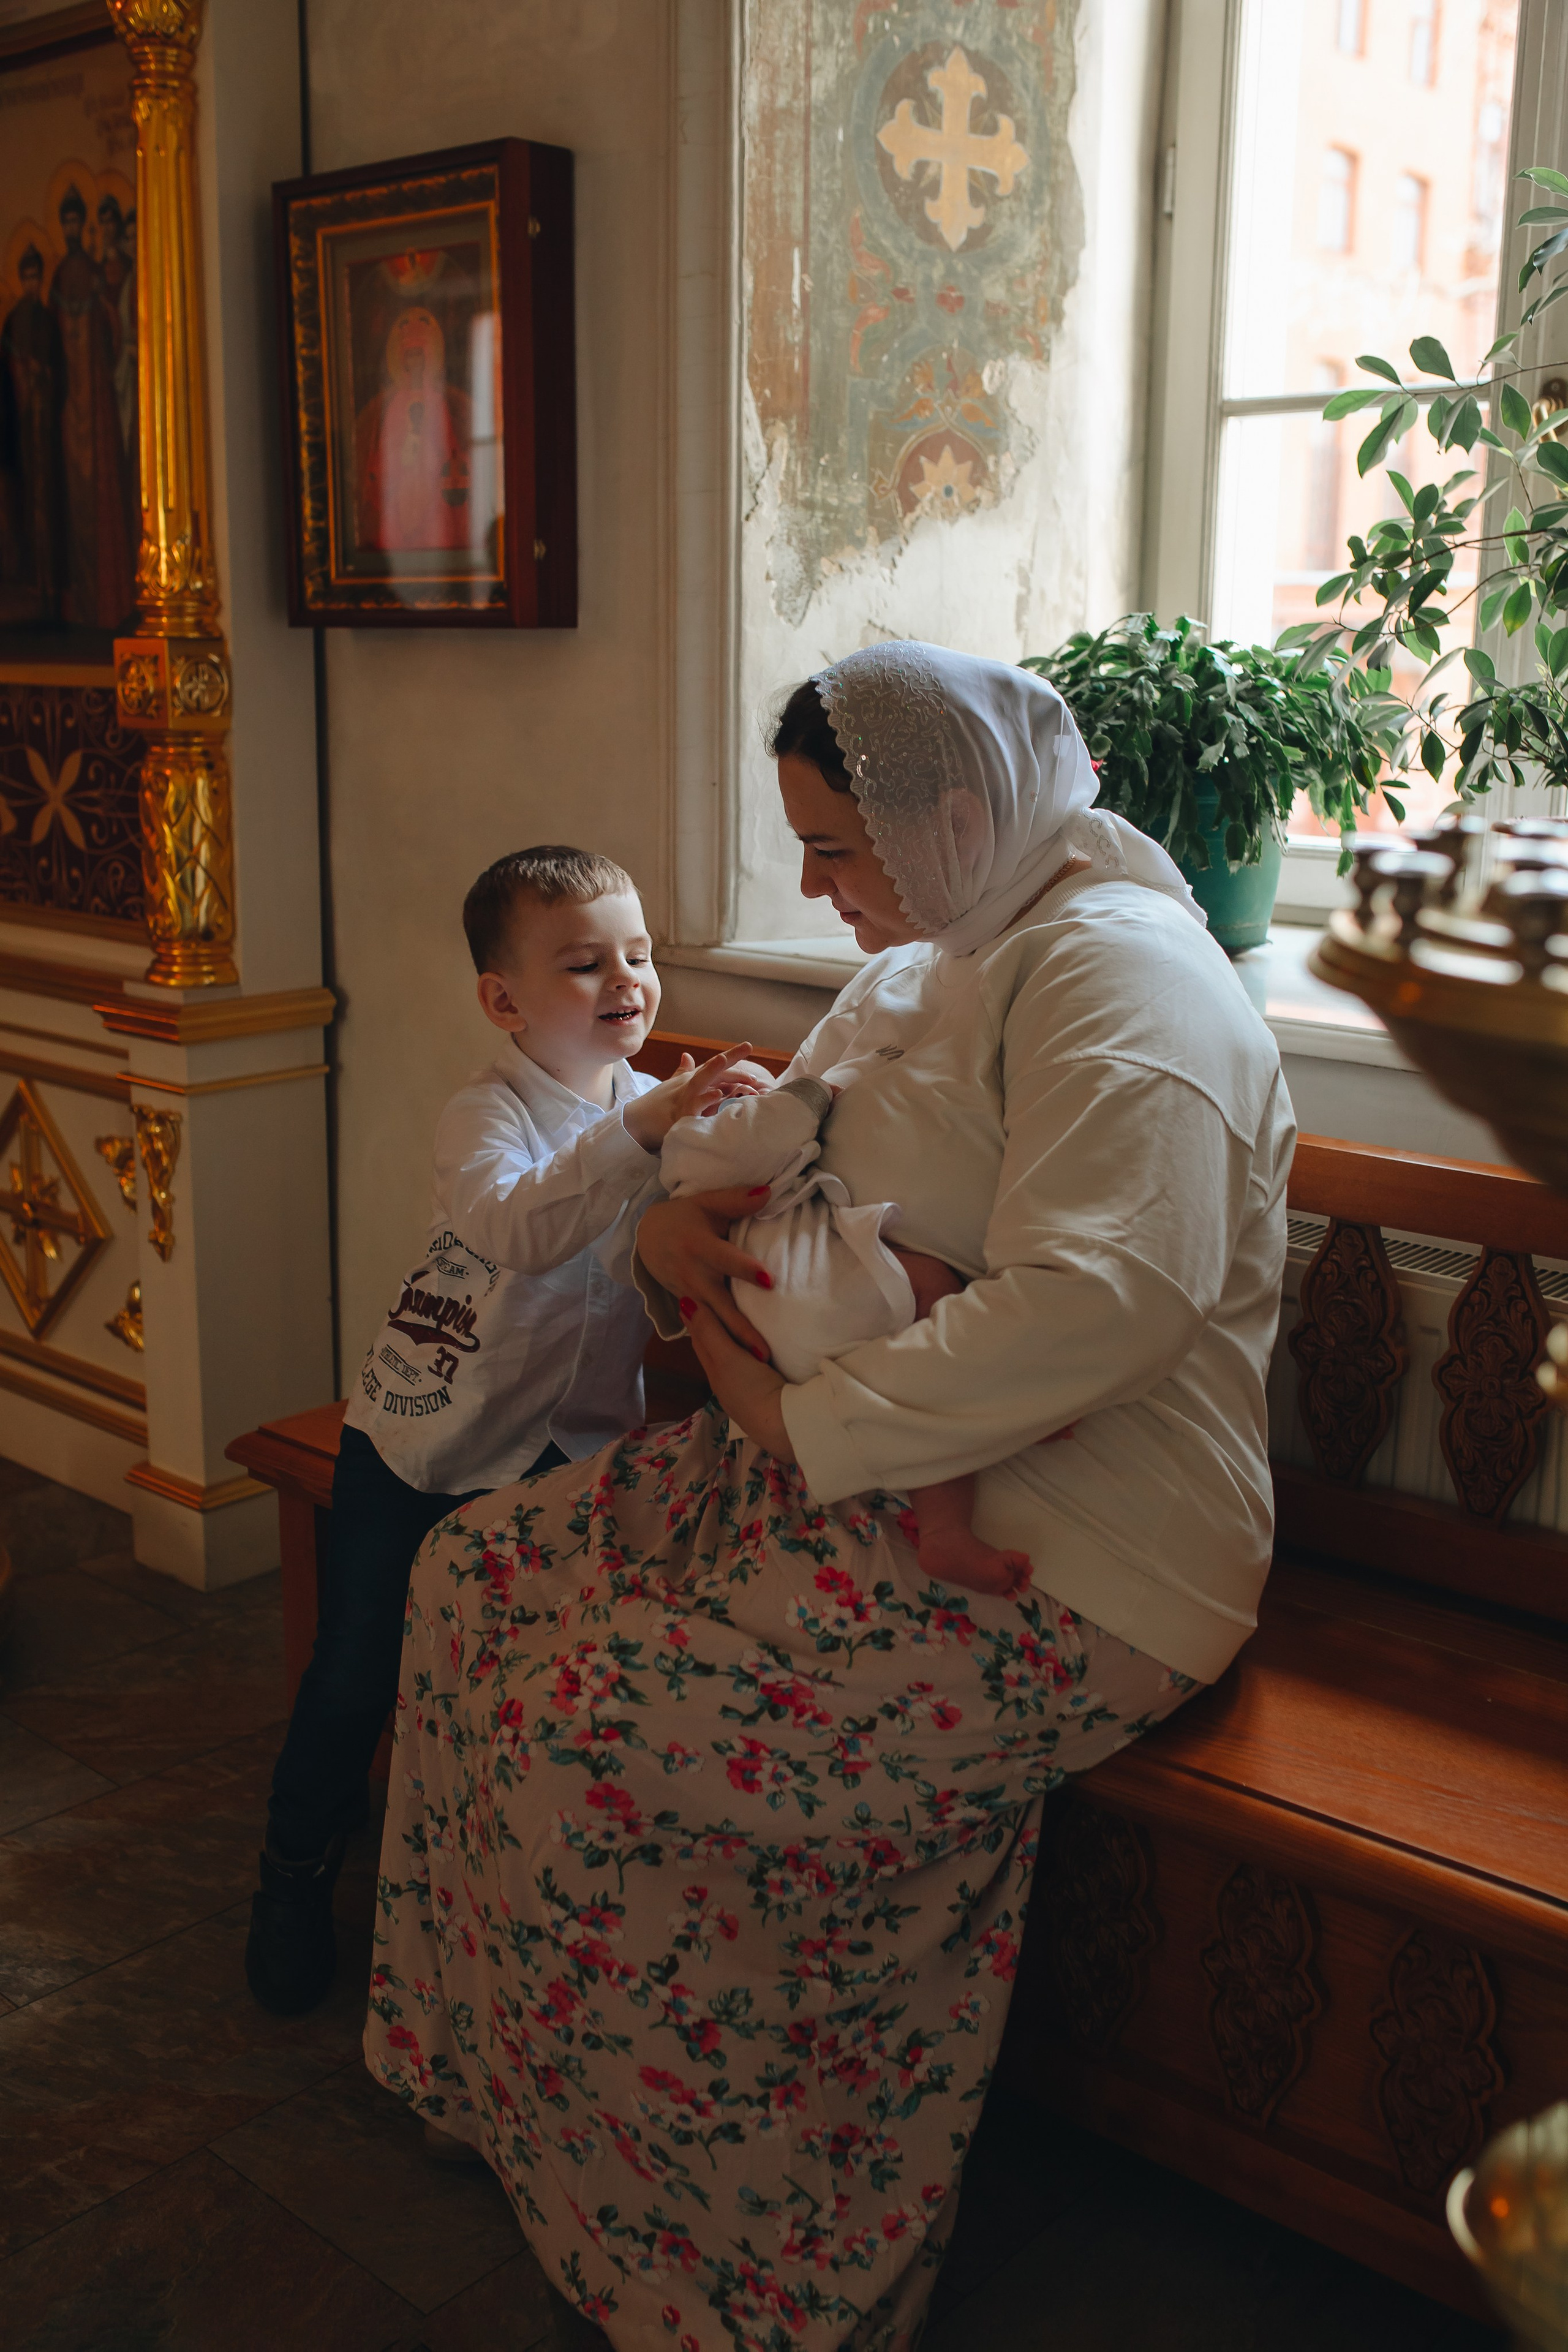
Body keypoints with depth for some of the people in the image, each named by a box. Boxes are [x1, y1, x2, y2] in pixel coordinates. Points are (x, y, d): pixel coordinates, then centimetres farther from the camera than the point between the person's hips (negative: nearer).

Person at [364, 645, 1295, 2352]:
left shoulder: (1114, 968, -16)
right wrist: (677, 1225, 1)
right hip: (859, 1477, 10)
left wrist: (804, 1420, -22)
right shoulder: (916, 972, 16)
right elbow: (773, 1156, 25)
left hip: (1061, 1570, -10)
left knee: (588, 1734, -20)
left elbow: (1098, 1304, -30)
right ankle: (503, 2088, 19)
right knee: (477, 1573, 3)